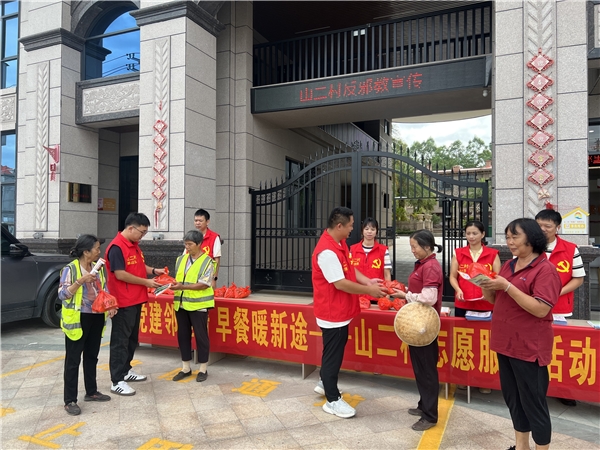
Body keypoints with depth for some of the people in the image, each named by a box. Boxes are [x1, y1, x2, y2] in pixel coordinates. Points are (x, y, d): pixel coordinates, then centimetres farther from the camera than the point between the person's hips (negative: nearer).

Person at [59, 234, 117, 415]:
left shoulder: (99, 268, 6)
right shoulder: (70, 269, -12)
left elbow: (105, 290, 11)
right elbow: (62, 294, -16)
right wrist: (80, 281, -28)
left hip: (97, 318, 6)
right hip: (78, 319, -6)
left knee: (91, 356, 17)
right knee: (73, 360, 2)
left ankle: (91, 392, 31)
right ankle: (70, 401, 11)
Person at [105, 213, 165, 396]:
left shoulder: (134, 245, 13)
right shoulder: (117, 247, -17)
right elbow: (120, 274, -22)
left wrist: (153, 270, 5)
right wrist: (146, 282, -19)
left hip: (136, 300, 10)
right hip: (123, 302, -10)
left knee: (132, 338, 19)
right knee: (120, 340, -2)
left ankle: (126, 370, 33)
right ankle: (117, 382, 6)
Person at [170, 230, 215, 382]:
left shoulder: (207, 261, -8)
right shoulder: (181, 259, 10)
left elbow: (204, 284, -15)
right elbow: (178, 278, 16)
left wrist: (182, 286, -21)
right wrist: (173, 284, -7)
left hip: (198, 304, -6)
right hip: (181, 303, 6)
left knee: (200, 335, 3)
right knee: (182, 335, 12)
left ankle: (203, 369, 17)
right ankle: (186, 367, 26)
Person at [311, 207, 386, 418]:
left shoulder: (339, 242, 4)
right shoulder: (327, 251, -28)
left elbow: (349, 268, 12)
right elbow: (341, 284, -27)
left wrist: (368, 281, -2)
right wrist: (369, 290, -17)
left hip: (340, 309, 10)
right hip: (332, 311, -10)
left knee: (336, 349, 24)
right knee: (333, 354, 4)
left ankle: (324, 383, 43)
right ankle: (332, 400, 19)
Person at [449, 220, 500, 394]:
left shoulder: (493, 254, 3)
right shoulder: (458, 253, 7)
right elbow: (452, 276, 7)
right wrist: (457, 289, -11)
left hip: (485, 305, -2)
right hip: (462, 304, 2)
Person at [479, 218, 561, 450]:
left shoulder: (545, 269, -13)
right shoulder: (509, 265, 9)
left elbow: (541, 309, -23)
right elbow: (495, 299, 16)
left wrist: (507, 286, -25)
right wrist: (487, 287, -6)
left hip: (529, 347, -8)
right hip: (506, 343, 8)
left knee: (533, 403, 5)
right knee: (512, 398, 19)